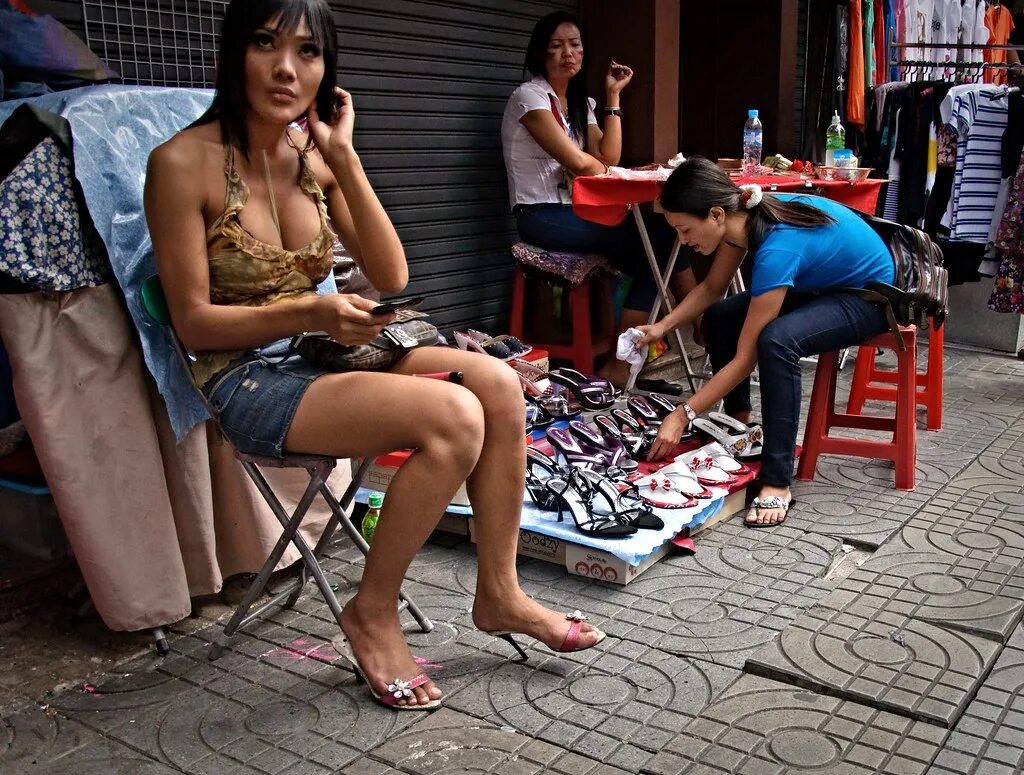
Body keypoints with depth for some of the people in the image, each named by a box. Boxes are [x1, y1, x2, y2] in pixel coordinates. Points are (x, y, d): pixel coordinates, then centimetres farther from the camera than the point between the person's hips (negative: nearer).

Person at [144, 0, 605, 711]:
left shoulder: (316, 154, 5)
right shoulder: (185, 161, -12)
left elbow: (391, 277, -1)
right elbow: (194, 322, -11)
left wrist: (344, 158, -7)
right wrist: (311, 313, -24)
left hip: (316, 358, 6)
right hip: (245, 381, -6)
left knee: (498, 383, -16)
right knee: (455, 415, -26)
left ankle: (498, 593, -2)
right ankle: (373, 612, -6)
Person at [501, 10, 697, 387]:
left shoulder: (581, 104, 17)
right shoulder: (529, 96, -7)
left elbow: (608, 159, 1)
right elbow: (577, 162, -17)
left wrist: (613, 96, 3)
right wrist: (601, 167, 5)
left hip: (574, 211, 8)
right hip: (542, 216, -8)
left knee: (657, 242, -14)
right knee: (658, 238, -19)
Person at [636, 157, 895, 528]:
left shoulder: (776, 249, -35)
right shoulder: (744, 215, -14)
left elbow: (745, 358, -31)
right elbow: (711, 288, 4)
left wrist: (682, 415, -28)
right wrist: (662, 326, -10)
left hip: (869, 295, -9)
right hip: (822, 283, 9)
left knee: (776, 340, -35)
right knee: (719, 317, 2)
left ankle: (777, 482, -29)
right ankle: (739, 425, 15)